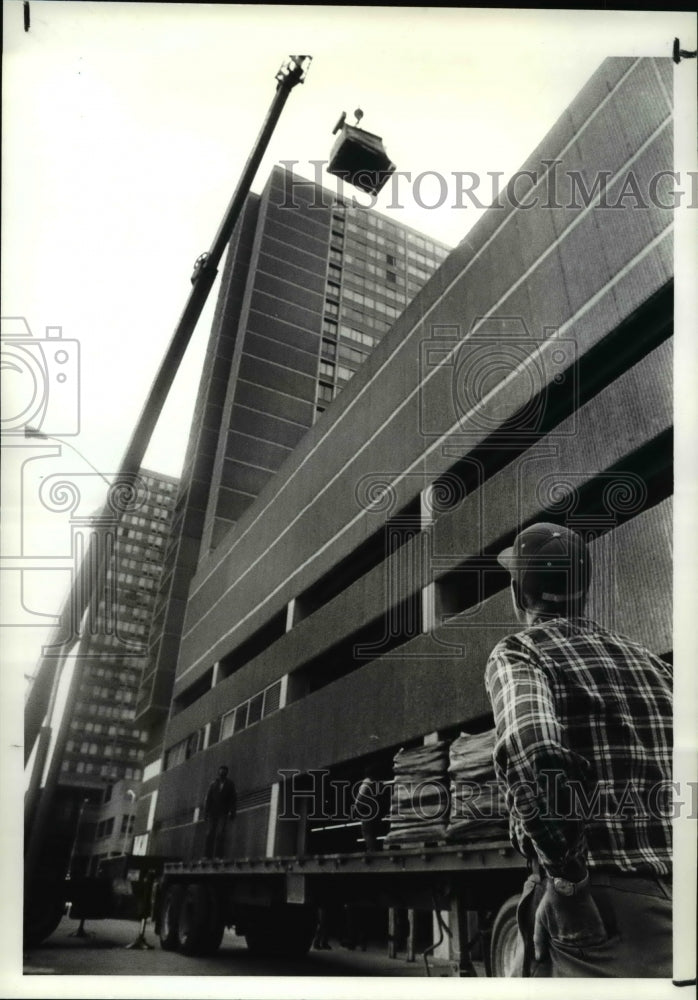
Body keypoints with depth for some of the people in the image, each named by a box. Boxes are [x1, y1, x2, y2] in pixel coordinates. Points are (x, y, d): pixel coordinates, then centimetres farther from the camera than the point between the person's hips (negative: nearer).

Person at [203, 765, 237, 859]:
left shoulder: (230, 784, 5)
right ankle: (207, 855, 2)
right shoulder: (213, 783, 5)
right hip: (212, 812, 1)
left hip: (223, 813, -1)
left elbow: (233, 799, 5)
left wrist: (232, 812, -2)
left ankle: (218, 855, -11)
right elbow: (208, 798, 3)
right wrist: (205, 812, -3)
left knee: (220, 834, -10)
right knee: (209, 834, -1)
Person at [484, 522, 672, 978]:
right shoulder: (648, 660, 13)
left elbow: (529, 750, -27)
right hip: (665, 889, 7)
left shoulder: (519, 653, -7)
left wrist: (566, 872, -18)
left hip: (602, 903, -7)